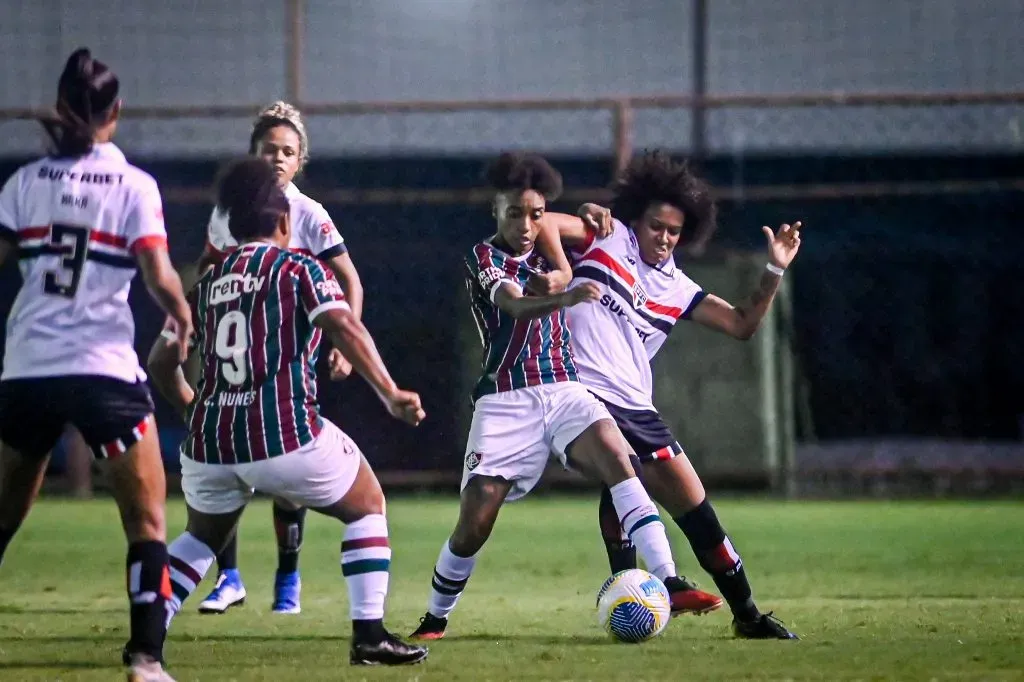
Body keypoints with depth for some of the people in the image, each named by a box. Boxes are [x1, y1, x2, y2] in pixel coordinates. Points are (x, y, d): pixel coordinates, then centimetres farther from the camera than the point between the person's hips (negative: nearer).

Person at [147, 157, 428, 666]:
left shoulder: (207, 285, 16)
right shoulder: (298, 269, 2)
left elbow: (162, 361, 18)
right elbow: (344, 327, -14)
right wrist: (390, 395, -16)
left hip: (210, 442, 5)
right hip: (285, 436, -5)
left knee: (203, 536, 30)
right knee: (366, 507, 17)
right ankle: (370, 634, 5)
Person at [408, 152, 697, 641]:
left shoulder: (544, 255, 19)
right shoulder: (484, 257, 0)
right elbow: (516, 305, -20)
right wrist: (565, 297, -39)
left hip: (563, 389, 3)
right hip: (505, 400, -3)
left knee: (615, 455, -27)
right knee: (474, 524, -7)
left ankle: (667, 583, -36)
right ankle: (435, 618, 19)